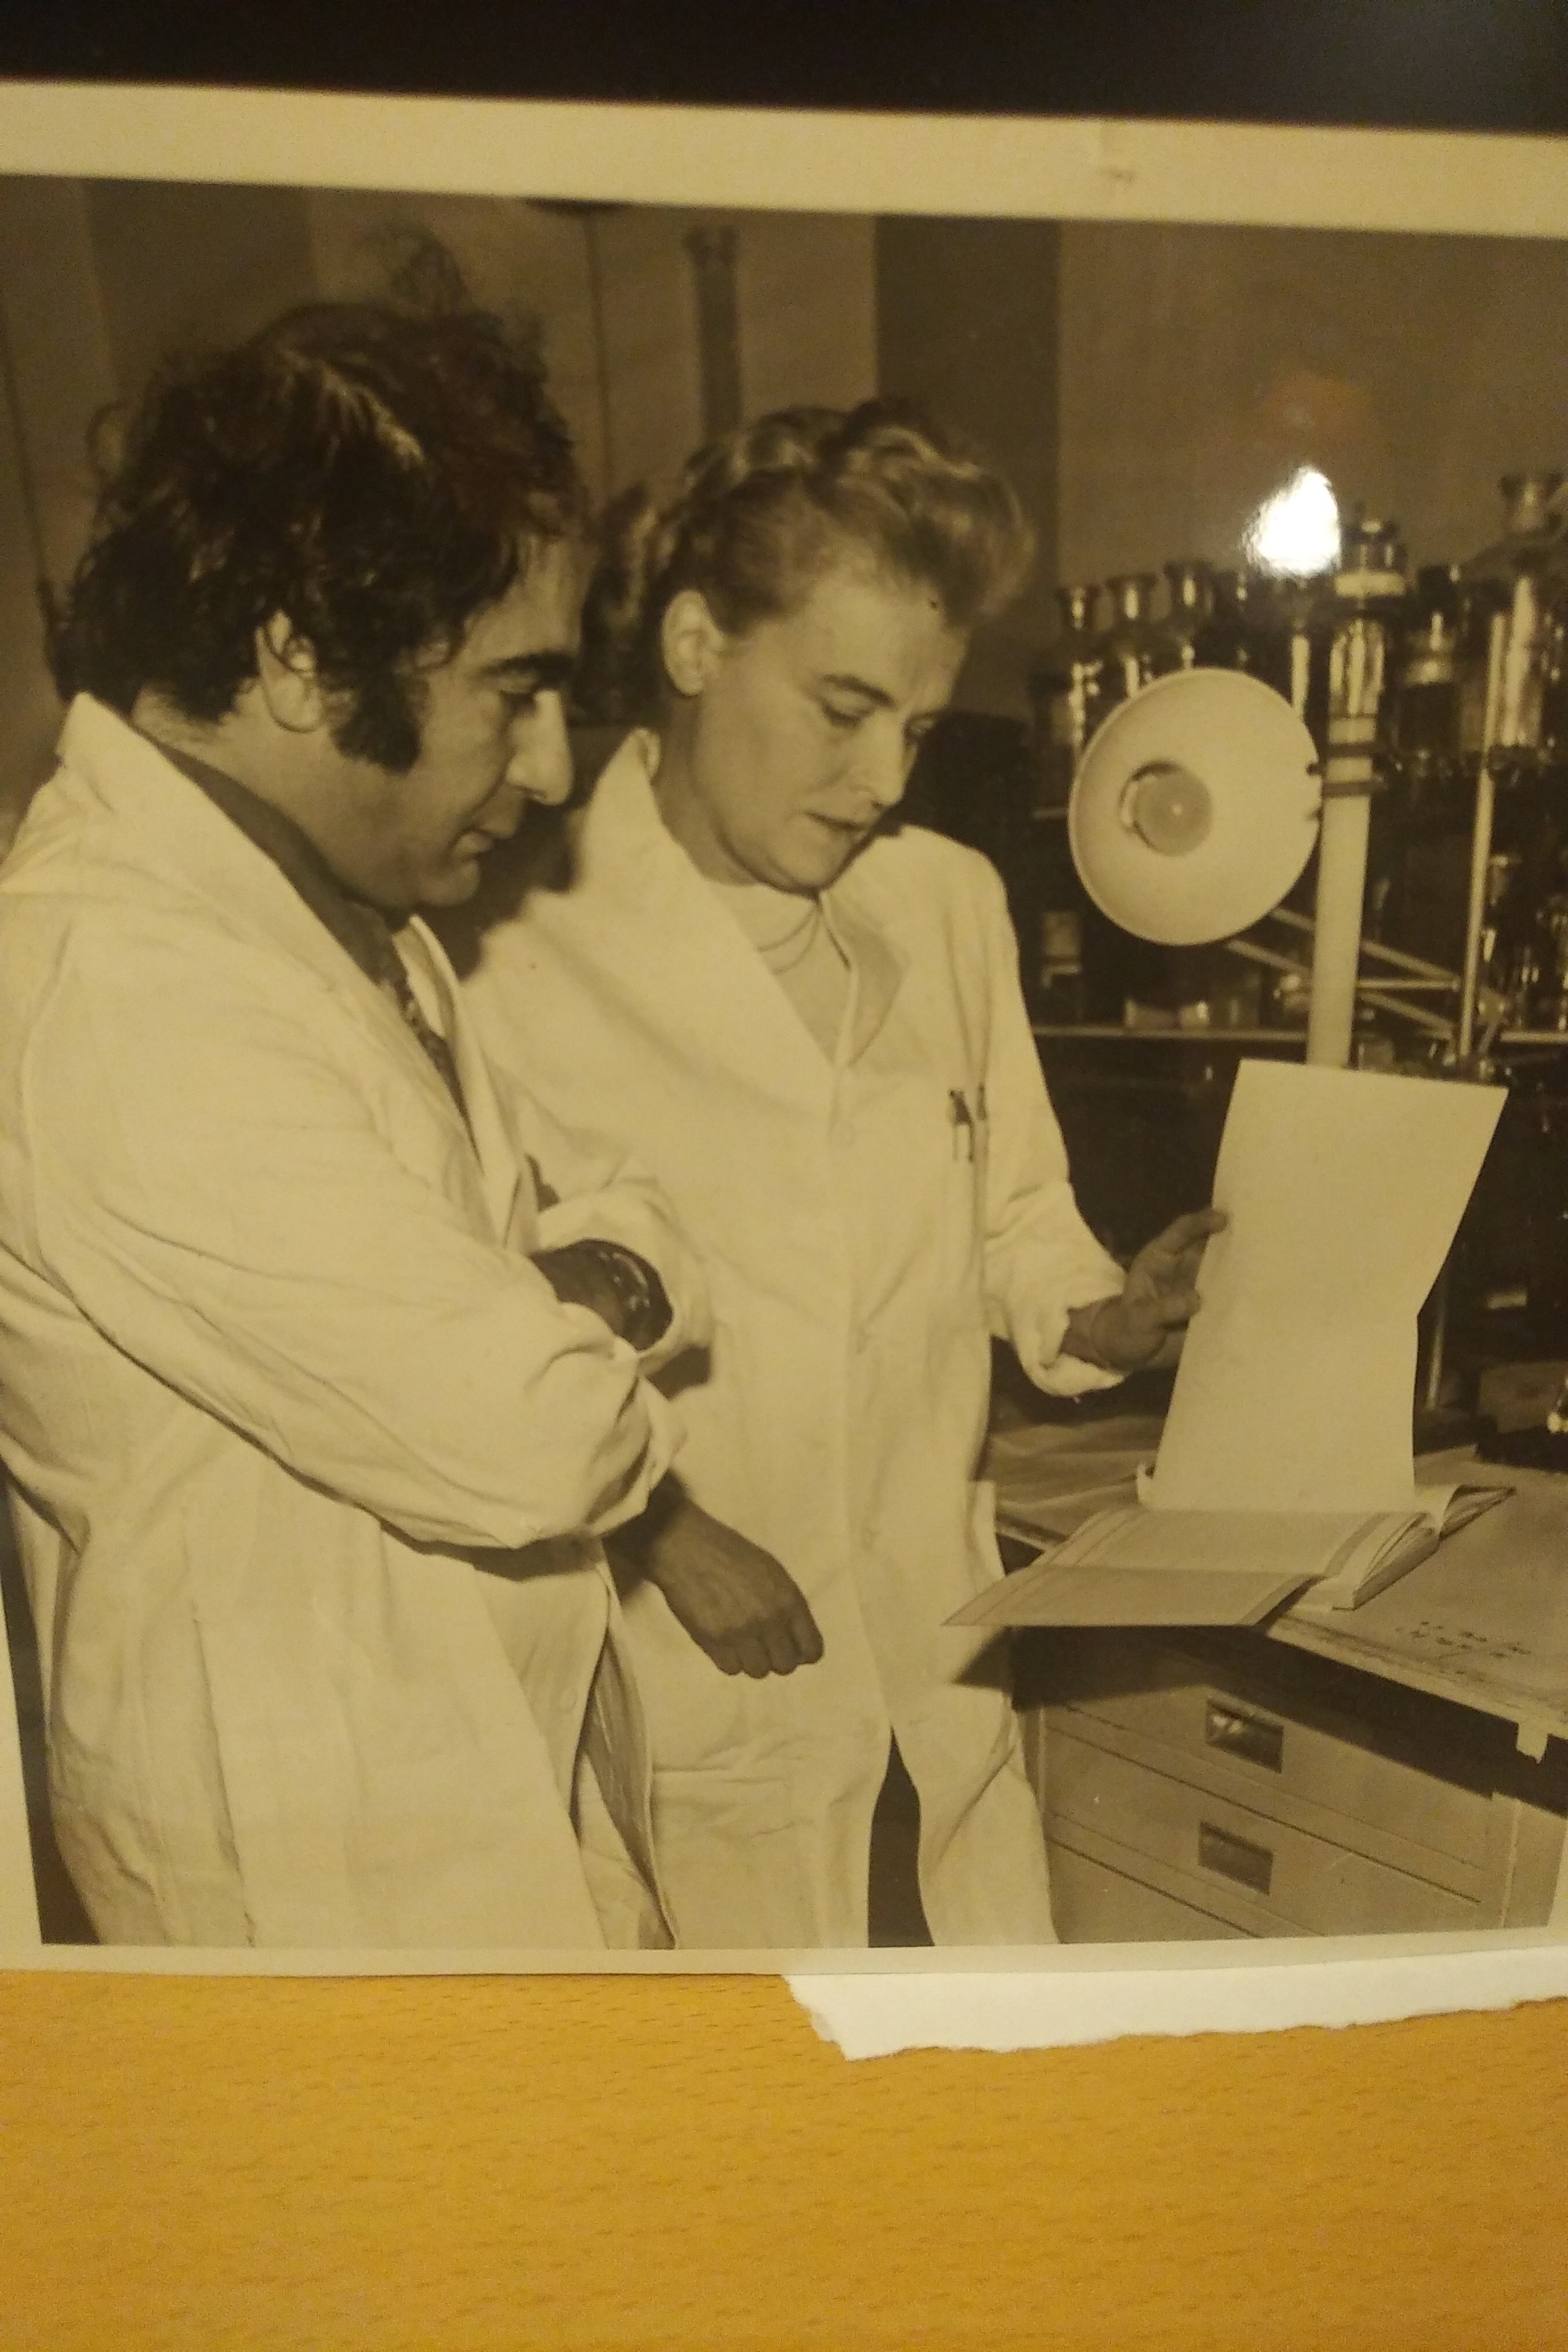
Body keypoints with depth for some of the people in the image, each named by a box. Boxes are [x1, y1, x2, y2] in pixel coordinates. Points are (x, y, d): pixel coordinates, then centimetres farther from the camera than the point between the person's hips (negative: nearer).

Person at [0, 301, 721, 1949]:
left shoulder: (331, 906, 4)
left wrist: (588, 1292, -15)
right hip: (335, 1876, -8)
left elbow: (587, 1201, 7)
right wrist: (595, 1337, -7)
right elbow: (530, 1438, -29)